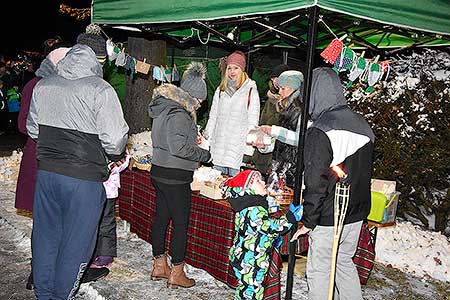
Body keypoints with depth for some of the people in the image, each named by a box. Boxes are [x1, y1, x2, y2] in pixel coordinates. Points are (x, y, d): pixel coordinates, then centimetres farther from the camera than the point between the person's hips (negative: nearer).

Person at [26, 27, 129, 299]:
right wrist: (117, 155, 4)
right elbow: (115, 139, -16)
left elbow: (33, 129, 14)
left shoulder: (43, 86, 4)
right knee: (76, 243, 11)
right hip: (84, 177, -6)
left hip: (46, 172, 6)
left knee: (46, 236, 20)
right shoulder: (101, 90, -14)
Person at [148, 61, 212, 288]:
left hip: (160, 172, 10)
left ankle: (159, 265, 29)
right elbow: (178, 146, -26)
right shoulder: (179, 113, -18)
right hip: (175, 177, -10)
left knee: (161, 218, 16)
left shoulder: (164, 108, 12)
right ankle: (176, 274, 11)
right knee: (181, 223, 1)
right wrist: (203, 154, -14)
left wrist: (195, 143, 14)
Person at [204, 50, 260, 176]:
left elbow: (253, 121, -3)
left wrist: (249, 147, -6)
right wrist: (207, 137, 11)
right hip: (218, 145, 4)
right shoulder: (221, 89, 12)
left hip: (238, 143, -4)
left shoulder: (251, 91, -2)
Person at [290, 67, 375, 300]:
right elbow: (364, 171, 11)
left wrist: (308, 221, -11)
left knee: (319, 271, 9)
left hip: (329, 218, -7)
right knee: (345, 263, 24)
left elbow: (315, 183, -21)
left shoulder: (319, 132, -22)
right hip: (357, 214, 7)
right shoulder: (362, 124, 2)